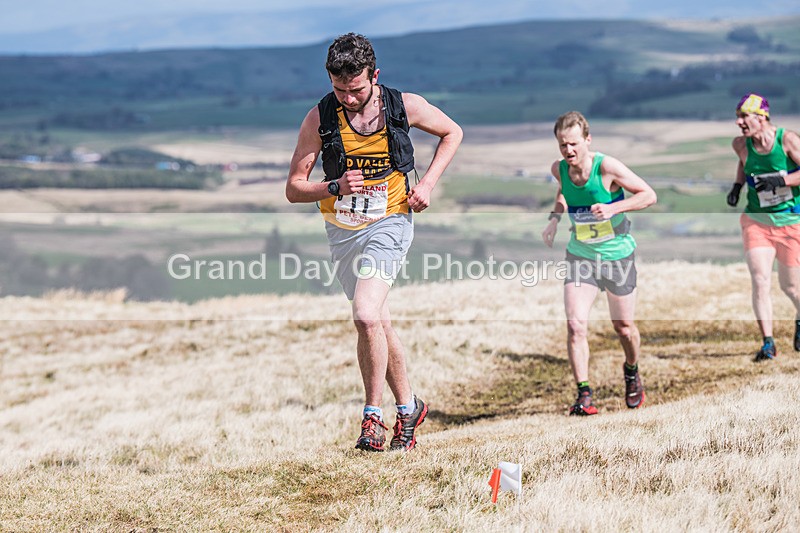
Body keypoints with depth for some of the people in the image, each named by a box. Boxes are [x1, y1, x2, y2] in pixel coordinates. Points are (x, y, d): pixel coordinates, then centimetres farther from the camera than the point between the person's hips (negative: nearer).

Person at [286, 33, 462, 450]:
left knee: (366, 316, -23)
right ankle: (408, 407, 31)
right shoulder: (320, 118, -9)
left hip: (388, 223, -3)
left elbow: (452, 133, 11)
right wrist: (335, 188, -25)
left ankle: (373, 414, -8)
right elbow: (293, 189, -6)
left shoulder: (405, 106, -9)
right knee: (378, 323, 13)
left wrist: (427, 182, -2)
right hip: (341, 230, 3)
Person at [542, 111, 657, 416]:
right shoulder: (559, 169, -7)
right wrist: (554, 218, -1)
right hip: (580, 256, 3)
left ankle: (632, 372, 42)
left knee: (623, 327, 11)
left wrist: (613, 208, -28)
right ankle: (584, 394, -10)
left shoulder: (607, 167, -21)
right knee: (575, 325, -15)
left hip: (617, 256, -2)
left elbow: (649, 195, -15)